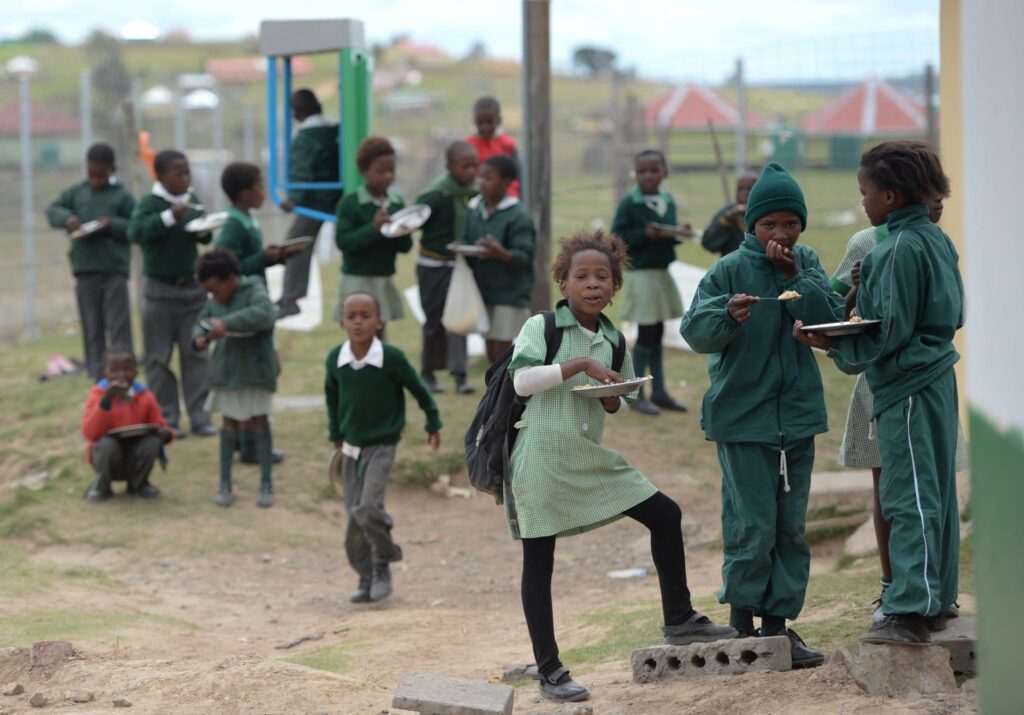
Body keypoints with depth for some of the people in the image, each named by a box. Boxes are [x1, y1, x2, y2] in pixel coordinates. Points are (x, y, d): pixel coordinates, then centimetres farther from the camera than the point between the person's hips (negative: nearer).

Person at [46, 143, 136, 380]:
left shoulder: (122, 197, 0)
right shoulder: (76, 192, 9)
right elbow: (52, 210, 10)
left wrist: (113, 225, -14)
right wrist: (67, 218, -10)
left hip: (115, 271, -3)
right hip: (85, 271, 3)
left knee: (119, 329, -4)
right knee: (92, 331, 6)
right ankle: (97, 376, 11)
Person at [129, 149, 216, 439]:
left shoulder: (193, 200, 7)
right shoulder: (150, 203, -11)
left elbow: (204, 237, 19)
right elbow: (135, 232, -26)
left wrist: (204, 231, -5)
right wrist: (170, 216, -33)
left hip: (192, 285, 5)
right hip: (160, 289, -5)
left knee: (196, 354, 4)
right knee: (159, 357, 1)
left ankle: (199, 416, 7)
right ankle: (166, 419, 7)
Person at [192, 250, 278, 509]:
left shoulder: (254, 291, -12)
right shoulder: (213, 302, 6)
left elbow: (264, 314, -31)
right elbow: (201, 321, 19)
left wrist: (227, 323, -35)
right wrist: (199, 337, -6)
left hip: (256, 370, -5)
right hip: (226, 372, 5)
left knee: (259, 423, 1)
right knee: (229, 426, 9)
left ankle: (266, 484, 7)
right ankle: (225, 484, 16)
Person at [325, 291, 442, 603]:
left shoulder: (391, 358, -16)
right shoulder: (335, 359, -5)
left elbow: (417, 388, -2)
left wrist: (433, 424, 8)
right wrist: (335, 434, 19)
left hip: (382, 445, -4)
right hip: (351, 446, 4)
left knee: (368, 509, -19)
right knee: (354, 516, 5)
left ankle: (383, 567, 3)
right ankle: (366, 578, 18)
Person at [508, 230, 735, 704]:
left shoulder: (611, 339, 10)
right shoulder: (542, 326, -7)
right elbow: (522, 381, -19)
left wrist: (611, 399, -5)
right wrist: (580, 364, -22)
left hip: (591, 457, 6)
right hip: (543, 459, -6)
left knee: (665, 515, 4)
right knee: (538, 561, -2)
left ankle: (678, 621, 18)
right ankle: (549, 671, 4)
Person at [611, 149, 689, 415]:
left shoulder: (668, 202, 8)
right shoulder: (629, 203, -11)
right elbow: (617, 237, -13)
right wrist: (645, 235, -24)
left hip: (662, 273, 6)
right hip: (640, 273, -6)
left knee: (657, 333, 13)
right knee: (646, 334, -4)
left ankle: (659, 391, 21)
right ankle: (637, 395, 4)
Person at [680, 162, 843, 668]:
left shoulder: (806, 264, 6)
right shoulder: (730, 270, -6)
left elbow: (831, 320, -5)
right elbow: (694, 330, -14)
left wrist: (795, 277, -15)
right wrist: (727, 312, -33)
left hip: (797, 414, 4)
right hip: (743, 414, -4)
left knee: (791, 524, 7)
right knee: (754, 523, -7)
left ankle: (777, 622, 15)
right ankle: (741, 620, 8)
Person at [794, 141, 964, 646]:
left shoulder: (901, 250, -18)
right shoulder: (936, 240, 10)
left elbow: (891, 333, -19)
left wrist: (833, 345, -13)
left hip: (907, 387, -10)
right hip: (935, 377, 10)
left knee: (908, 497, -9)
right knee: (935, 494, 14)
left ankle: (910, 610, -10)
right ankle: (935, 600, 21)